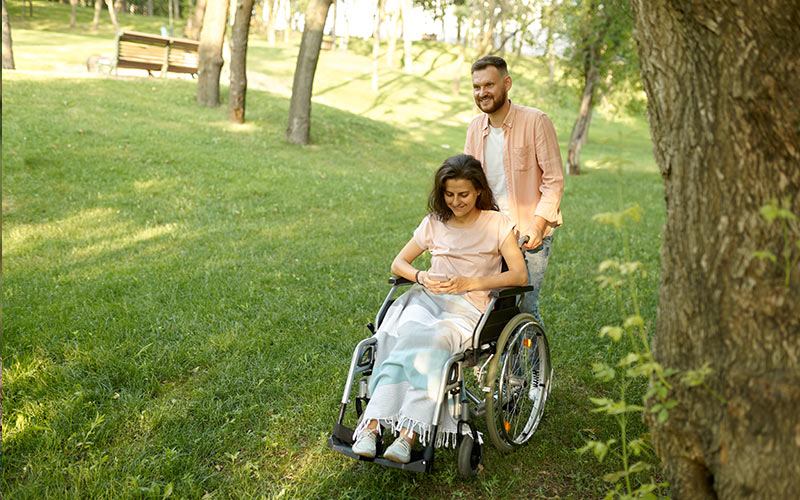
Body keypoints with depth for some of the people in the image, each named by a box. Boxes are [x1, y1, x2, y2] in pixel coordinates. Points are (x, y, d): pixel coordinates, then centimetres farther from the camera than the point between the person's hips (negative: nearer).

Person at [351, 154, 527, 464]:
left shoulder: (496, 224, 4)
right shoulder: (434, 223, 15)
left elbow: (519, 275, -6)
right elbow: (398, 263, 17)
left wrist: (469, 282, -17)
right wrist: (422, 277, -6)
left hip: (470, 306, -3)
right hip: (428, 298, 3)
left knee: (433, 340, -37)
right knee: (407, 333, -33)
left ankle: (408, 433, -40)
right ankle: (371, 425, -39)